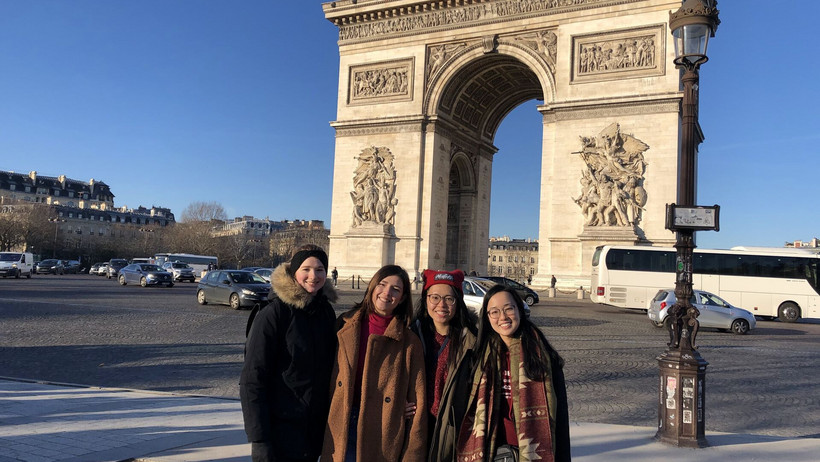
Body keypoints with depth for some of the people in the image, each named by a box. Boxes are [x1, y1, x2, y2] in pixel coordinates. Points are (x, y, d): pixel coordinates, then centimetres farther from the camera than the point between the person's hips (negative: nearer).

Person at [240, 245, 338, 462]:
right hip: (282, 429, -5)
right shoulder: (272, 314, -13)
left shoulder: (327, 311, 4)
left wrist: (332, 418, 11)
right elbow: (252, 380, -14)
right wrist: (259, 440, -17)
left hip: (317, 428, 6)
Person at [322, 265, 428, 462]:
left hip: (382, 437, -2)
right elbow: (325, 375, 4)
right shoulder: (344, 325, 2)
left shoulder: (409, 342, -5)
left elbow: (417, 404, -4)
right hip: (340, 429, 2)